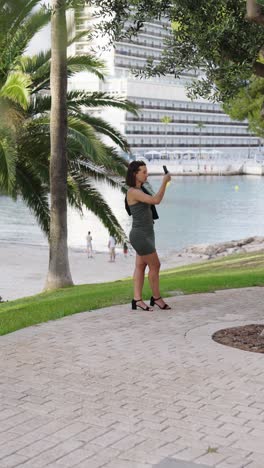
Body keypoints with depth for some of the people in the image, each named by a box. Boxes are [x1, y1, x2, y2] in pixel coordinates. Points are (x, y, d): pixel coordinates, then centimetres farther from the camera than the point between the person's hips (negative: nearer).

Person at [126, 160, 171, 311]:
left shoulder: (140, 190, 13)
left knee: (141, 266, 7)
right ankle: (156, 298, 12)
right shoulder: (133, 192, -18)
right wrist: (164, 182, -17)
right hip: (141, 235, -10)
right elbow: (156, 200, -25)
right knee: (155, 265, -1)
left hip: (147, 233, 10)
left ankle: (137, 299, 8)